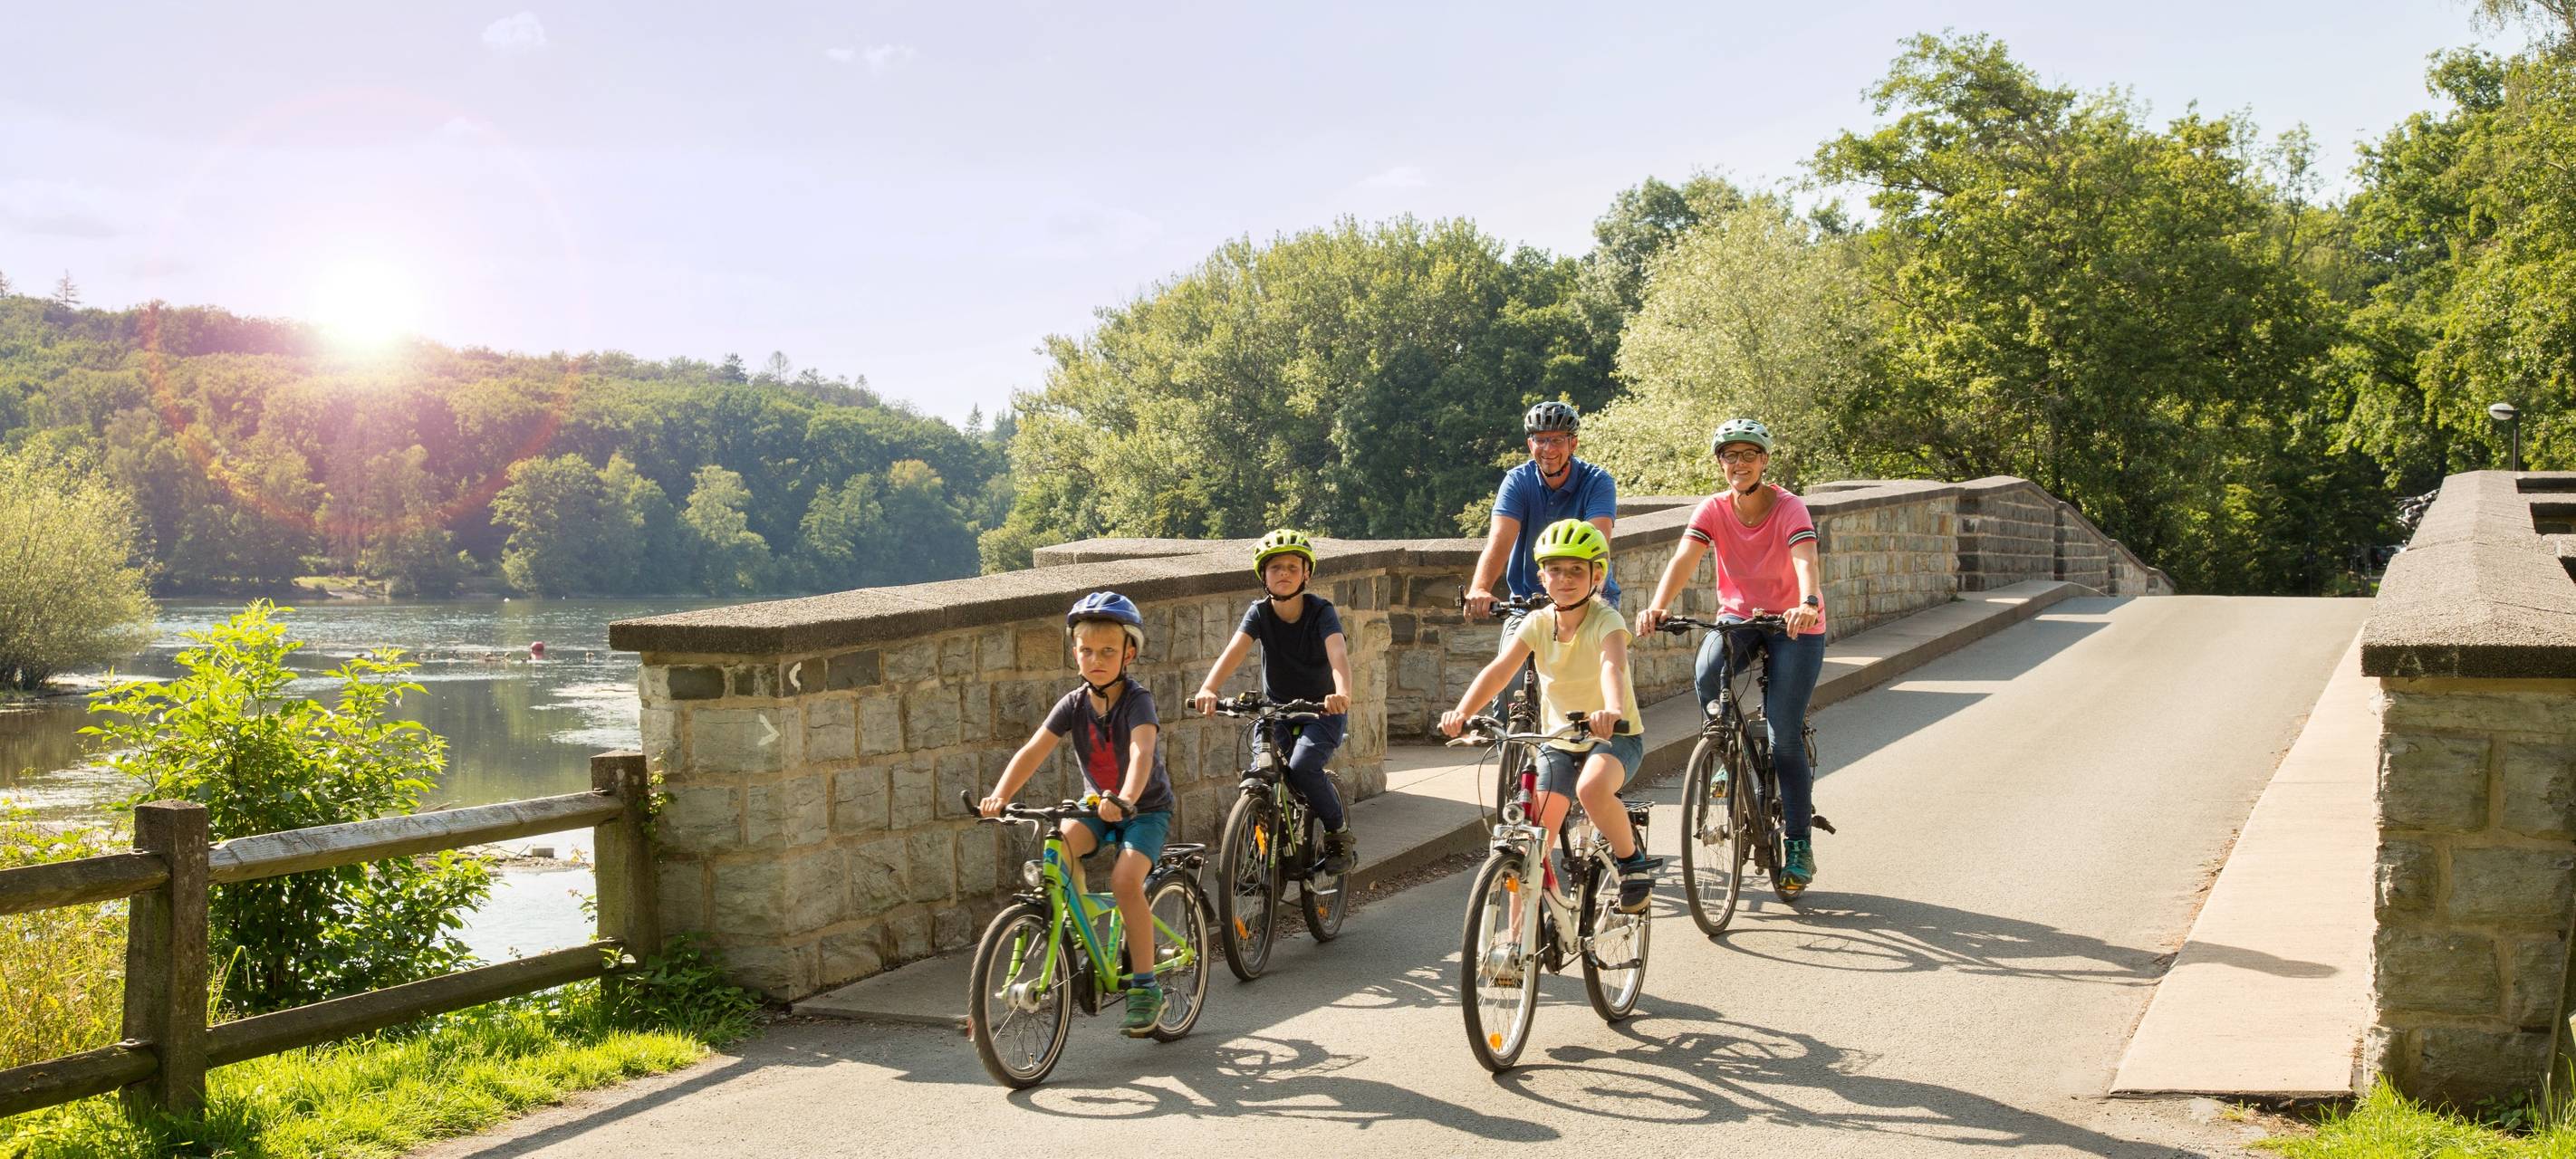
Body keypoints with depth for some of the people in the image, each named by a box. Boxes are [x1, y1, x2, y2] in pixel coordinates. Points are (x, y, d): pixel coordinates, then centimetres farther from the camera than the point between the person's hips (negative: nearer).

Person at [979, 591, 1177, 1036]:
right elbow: (1033, 750, -17)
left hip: (1147, 808, -4)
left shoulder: (1137, 701, -19)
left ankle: (1144, 986, -13)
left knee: (1125, 880, -27)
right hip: (1099, 806, 5)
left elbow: (1141, 753, -37)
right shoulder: (1074, 703, -7)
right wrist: (1000, 795, -33)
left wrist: (1126, 799, -56)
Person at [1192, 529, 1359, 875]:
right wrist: (1208, 689, -45)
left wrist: (1342, 693, -56)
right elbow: (1234, 651, -25)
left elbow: (1338, 654, -34)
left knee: (1302, 766, -28)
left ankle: (1341, 835, -6)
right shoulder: (1259, 613, -9)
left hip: (1323, 710, -3)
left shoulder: (1320, 611, -16)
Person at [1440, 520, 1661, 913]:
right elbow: (1499, 670, -20)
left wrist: (1612, 710, -60)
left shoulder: (1605, 620, -17)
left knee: (1592, 788, -37)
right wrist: (1462, 711, -38)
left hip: (1614, 735, -4)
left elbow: (1612, 665, -38)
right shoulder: (1538, 622, -7)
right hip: (1559, 741, 4)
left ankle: (1633, 861, -9)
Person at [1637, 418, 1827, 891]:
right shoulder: (1714, 509, -10)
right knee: (1709, 675, -32)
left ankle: (1800, 843, 6)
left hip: (1794, 626, -2)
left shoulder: (1789, 507, -18)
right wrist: (1658, 605, -44)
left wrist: (1808, 604, -58)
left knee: (1784, 737, -9)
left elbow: (1806, 560, -36)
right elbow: (1684, 557, -25)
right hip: (1737, 617, 2)